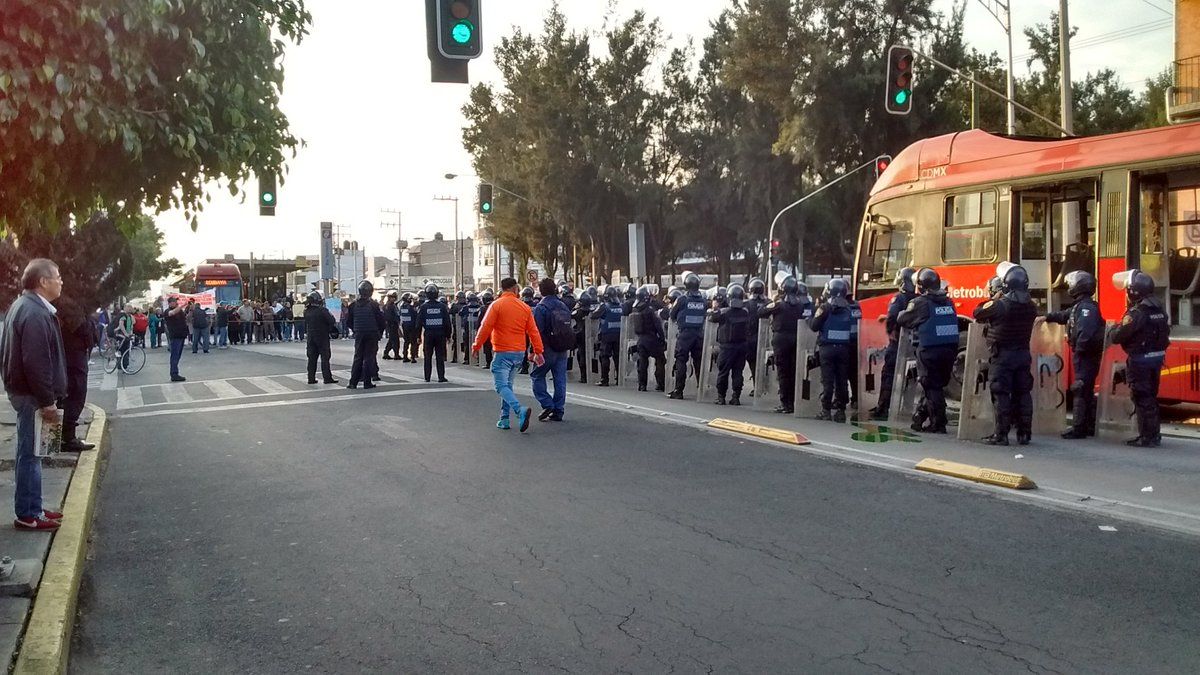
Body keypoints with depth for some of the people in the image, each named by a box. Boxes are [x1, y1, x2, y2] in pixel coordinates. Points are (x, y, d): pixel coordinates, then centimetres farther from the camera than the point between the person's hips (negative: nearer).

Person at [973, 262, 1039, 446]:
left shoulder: (1000, 304, -17)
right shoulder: (1030, 305, 2)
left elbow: (977, 314, -6)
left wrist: (992, 300, 9)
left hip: (1003, 355, -6)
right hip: (1023, 353, 6)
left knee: (1001, 394, -2)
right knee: (1023, 393, 11)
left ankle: (1001, 434, -2)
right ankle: (1024, 433, 15)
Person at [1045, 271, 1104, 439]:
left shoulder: (1087, 307, -17)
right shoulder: (1080, 306, 15)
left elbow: (1085, 332, -28)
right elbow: (1064, 315, 34)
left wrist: (1079, 350, -24)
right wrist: (1047, 317, 38)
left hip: (1086, 355, -10)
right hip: (1085, 355, 10)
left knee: (1080, 390, -8)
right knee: (1087, 391, 14)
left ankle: (1078, 428, -6)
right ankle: (1090, 427, 21)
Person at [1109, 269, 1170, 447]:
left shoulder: (1136, 313, -20)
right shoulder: (1159, 309, 8)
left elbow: (1117, 337, -18)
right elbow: (1165, 333, 16)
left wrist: (1114, 328, 1)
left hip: (1140, 359, -9)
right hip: (1157, 357, 9)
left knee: (1142, 398, -2)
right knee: (1151, 397, 17)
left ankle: (1147, 437, 0)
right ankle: (1154, 435, 23)